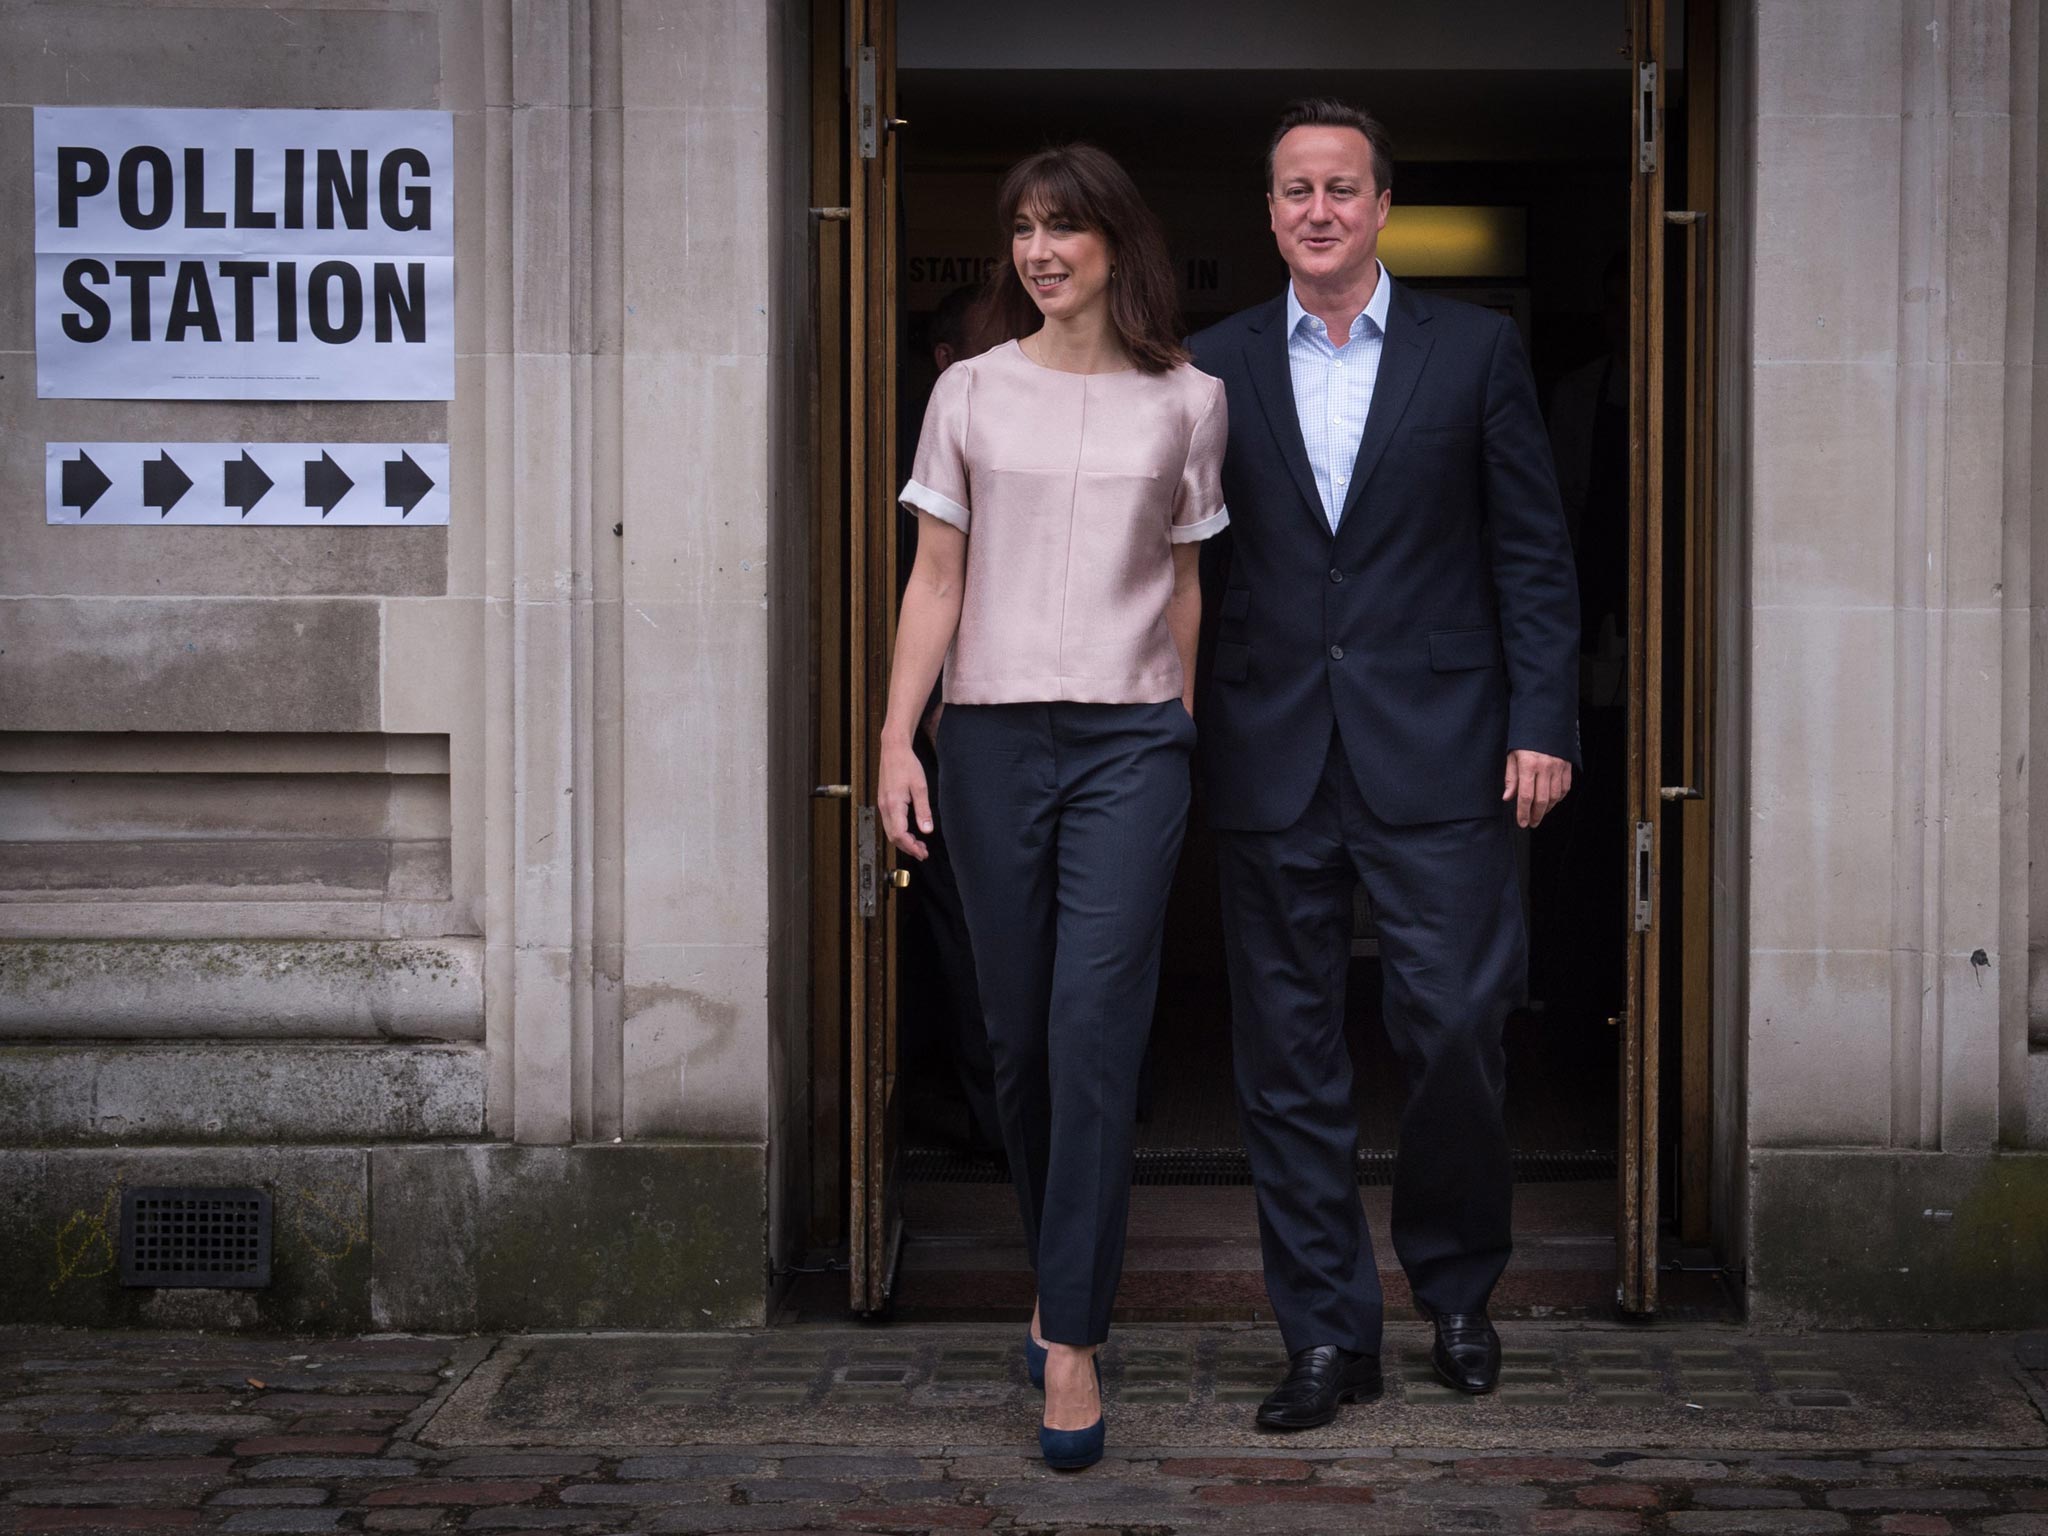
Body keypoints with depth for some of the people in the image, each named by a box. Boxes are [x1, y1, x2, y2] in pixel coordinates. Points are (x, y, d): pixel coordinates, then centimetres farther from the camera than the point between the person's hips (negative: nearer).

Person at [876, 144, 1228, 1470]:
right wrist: (898, 740, -3)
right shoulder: (973, 392, 6)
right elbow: (936, 580, 5)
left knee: (1095, 1026, -10)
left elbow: (1185, 581, 12)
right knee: (1019, 1032, 7)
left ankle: (1072, 1335, -4)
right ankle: (1067, 1273, 28)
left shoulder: (1186, 401, 5)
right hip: (994, 737, 2)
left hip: (1130, 741, -1)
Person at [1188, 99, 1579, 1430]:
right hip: (1271, 760, 2)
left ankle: (1458, 1287, 22)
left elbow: (1535, 553, 4)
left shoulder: (1476, 350, 5)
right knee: (1290, 1058, 4)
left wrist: (1544, 723, -3)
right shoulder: (1215, 368, 8)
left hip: (1436, 755, -1)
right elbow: (1186, 561, 9)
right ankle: (1329, 1333, 15)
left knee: (1457, 1030, -2)